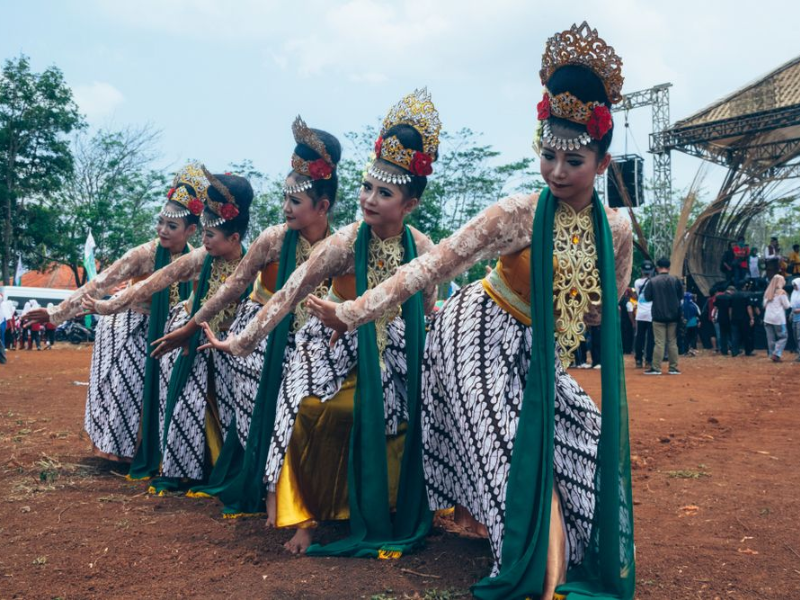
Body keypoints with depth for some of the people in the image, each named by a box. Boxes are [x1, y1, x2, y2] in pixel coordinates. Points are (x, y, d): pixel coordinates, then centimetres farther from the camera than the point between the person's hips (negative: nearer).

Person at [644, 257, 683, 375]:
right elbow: (681, 296, 4)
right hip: (673, 316, 2)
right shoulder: (676, 280, -3)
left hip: (658, 316, -2)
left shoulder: (653, 281, -9)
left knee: (659, 343, 0)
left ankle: (656, 368, -1)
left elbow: (647, 297, -3)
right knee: (672, 342, 9)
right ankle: (673, 368, 11)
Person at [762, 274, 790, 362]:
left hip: (768, 318, 5)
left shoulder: (767, 293, 9)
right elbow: (787, 306, -4)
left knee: (771, 339, 8)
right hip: (779, 318, -5)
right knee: (783, 337, 4)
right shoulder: (781, 292, -8)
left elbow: (764, 305, 16)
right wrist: (790, 305, 15)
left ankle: (772, 355, 10)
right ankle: (776, 354, -8)